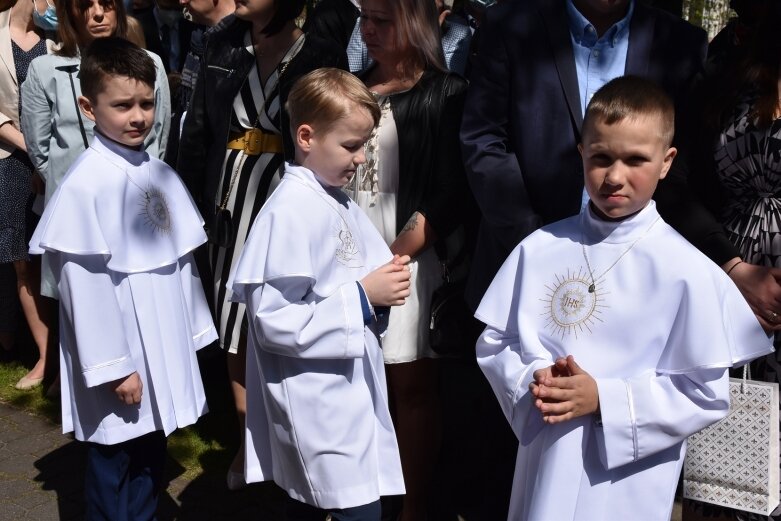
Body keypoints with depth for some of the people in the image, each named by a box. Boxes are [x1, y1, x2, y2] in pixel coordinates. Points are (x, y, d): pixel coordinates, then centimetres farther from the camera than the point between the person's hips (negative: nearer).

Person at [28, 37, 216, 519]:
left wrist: (193, 334, 11)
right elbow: (84, 281, -17)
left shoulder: (160, 174, 5)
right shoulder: (86, 183, -17)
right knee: (114, 472, 9)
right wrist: (112, 366, -16)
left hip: (163, 351, 7)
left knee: (151, 465, 19)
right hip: (118, 357, -6)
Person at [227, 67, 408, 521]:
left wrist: (384, 289, -5)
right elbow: (273, 322, -22)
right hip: (318, 405, -8)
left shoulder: (342, 204, 8)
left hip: (352, 391, 8)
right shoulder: (289, 212, -18)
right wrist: (362, 297, -19)